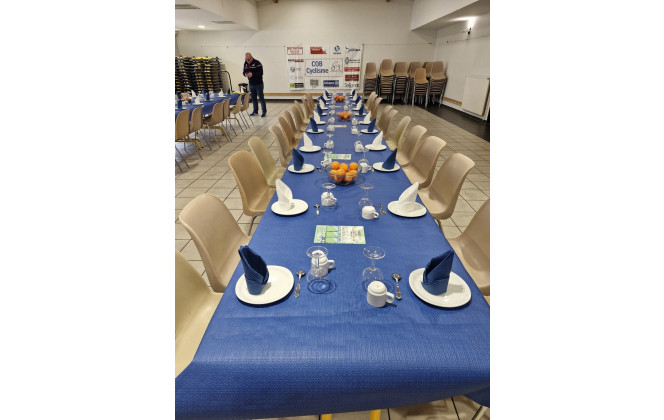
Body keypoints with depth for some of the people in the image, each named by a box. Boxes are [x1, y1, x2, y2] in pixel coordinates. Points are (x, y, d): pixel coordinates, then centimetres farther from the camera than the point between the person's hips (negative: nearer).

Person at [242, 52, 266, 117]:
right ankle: (255, 111, 18)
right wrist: (245, 74, -10)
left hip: (258, 84, -6)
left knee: (261, 98, -1)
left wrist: (252, 74, -28)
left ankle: (264, 111, 7)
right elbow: (244, 72, 14)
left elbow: (261, 72, -19)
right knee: (253, 98, 10)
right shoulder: (245, 63, 8)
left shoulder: (257, 63, -12)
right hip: (251, 84, 6)